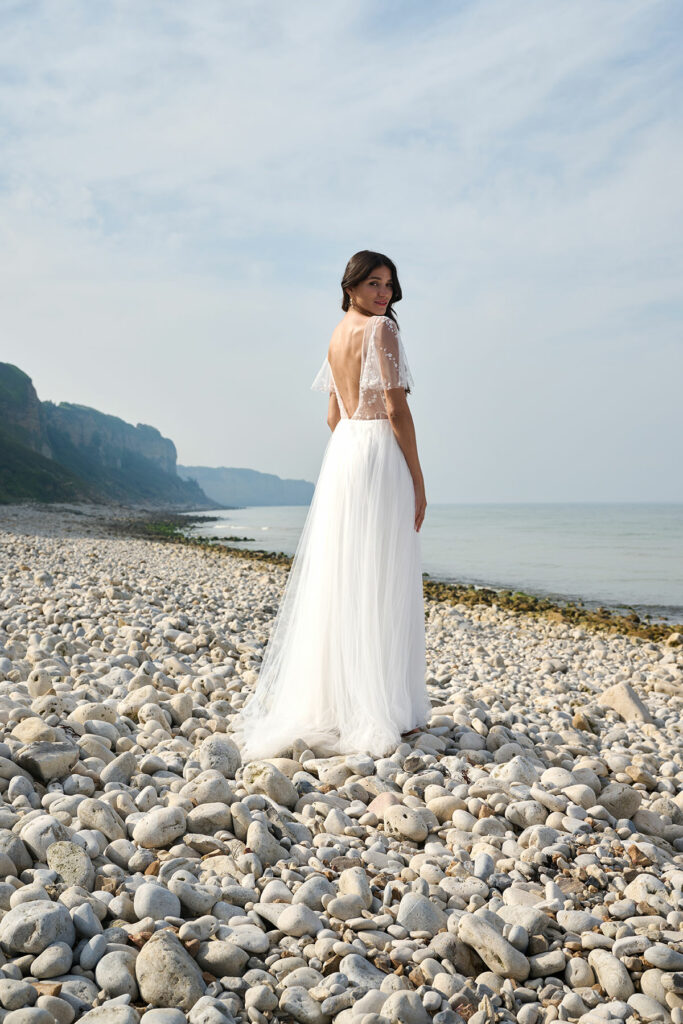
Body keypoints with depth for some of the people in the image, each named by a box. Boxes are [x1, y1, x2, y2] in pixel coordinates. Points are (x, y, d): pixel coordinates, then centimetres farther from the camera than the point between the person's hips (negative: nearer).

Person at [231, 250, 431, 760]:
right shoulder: (382, 329, -9)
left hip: (341, 452, 8)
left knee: (339, 579, 10)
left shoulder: (338, 333, 17)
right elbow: (396, 408, -14)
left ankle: (330, 700, 17)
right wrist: (417, 478, -9)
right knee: (379, 583, -5)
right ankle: (379, 709, 1)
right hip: (380, 456, -8)